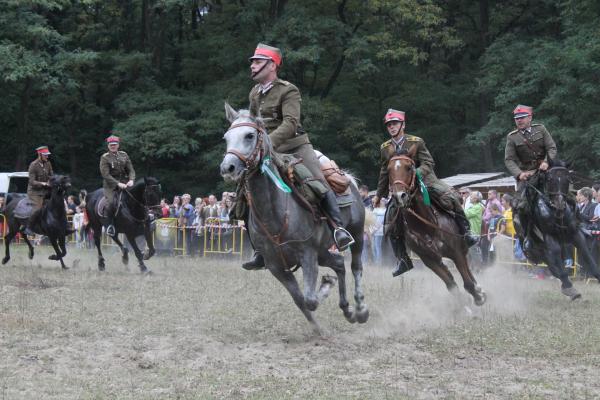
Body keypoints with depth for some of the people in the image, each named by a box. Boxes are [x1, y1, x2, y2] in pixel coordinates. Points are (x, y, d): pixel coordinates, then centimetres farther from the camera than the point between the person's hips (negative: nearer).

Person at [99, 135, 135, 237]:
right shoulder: (105, 158, -2)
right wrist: (118, 184, -21)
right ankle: (110, 225, -15)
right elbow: (105, 174, -11)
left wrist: (131, 180, -12)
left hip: (124, 182, 4)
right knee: (111, 202, -29)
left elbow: (131, 170, 9)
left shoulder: (124, 155, 11)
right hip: (110, 184, -4)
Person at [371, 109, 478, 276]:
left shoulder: (416, 142, -4)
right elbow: (384, 173, 17)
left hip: (424, 179, -3)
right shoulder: (385, 148, 7)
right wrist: (379, 194, 19)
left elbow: (428, 163, -8)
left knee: (450, 196, -28)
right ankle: (403, 260, 2)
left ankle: (465, 232, -14)